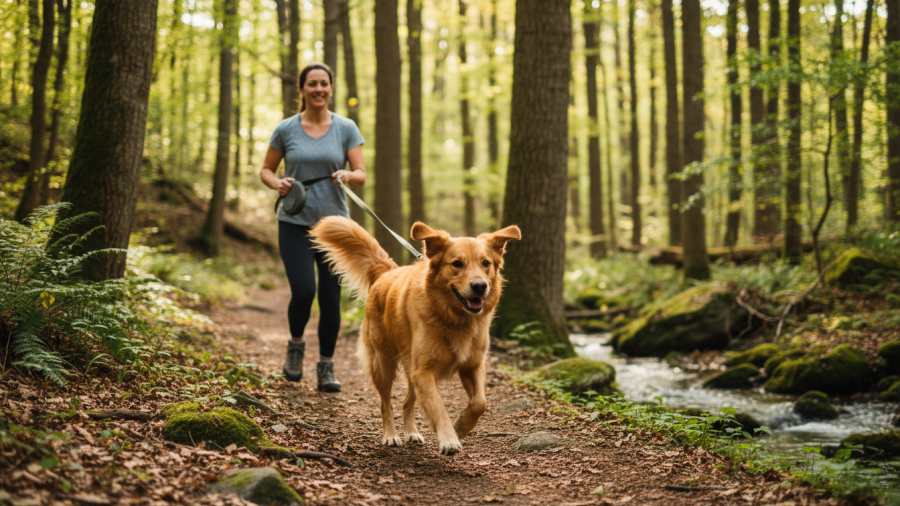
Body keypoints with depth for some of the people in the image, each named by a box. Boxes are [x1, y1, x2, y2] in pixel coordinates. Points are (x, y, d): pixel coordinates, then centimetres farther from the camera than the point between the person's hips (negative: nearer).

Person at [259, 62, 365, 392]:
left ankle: (326, 367, 14)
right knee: (303, 291, -13)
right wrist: (277, 184, -11)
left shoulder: (346, 128, 3)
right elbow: (266, 169, 11)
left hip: (334, 222, 1)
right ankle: (296, 344, 17)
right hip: (295, 223, -1)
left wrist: (347, 176, -23)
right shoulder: (286, 130, 2)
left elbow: (361, 175, -1)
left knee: (331, 297, 1)